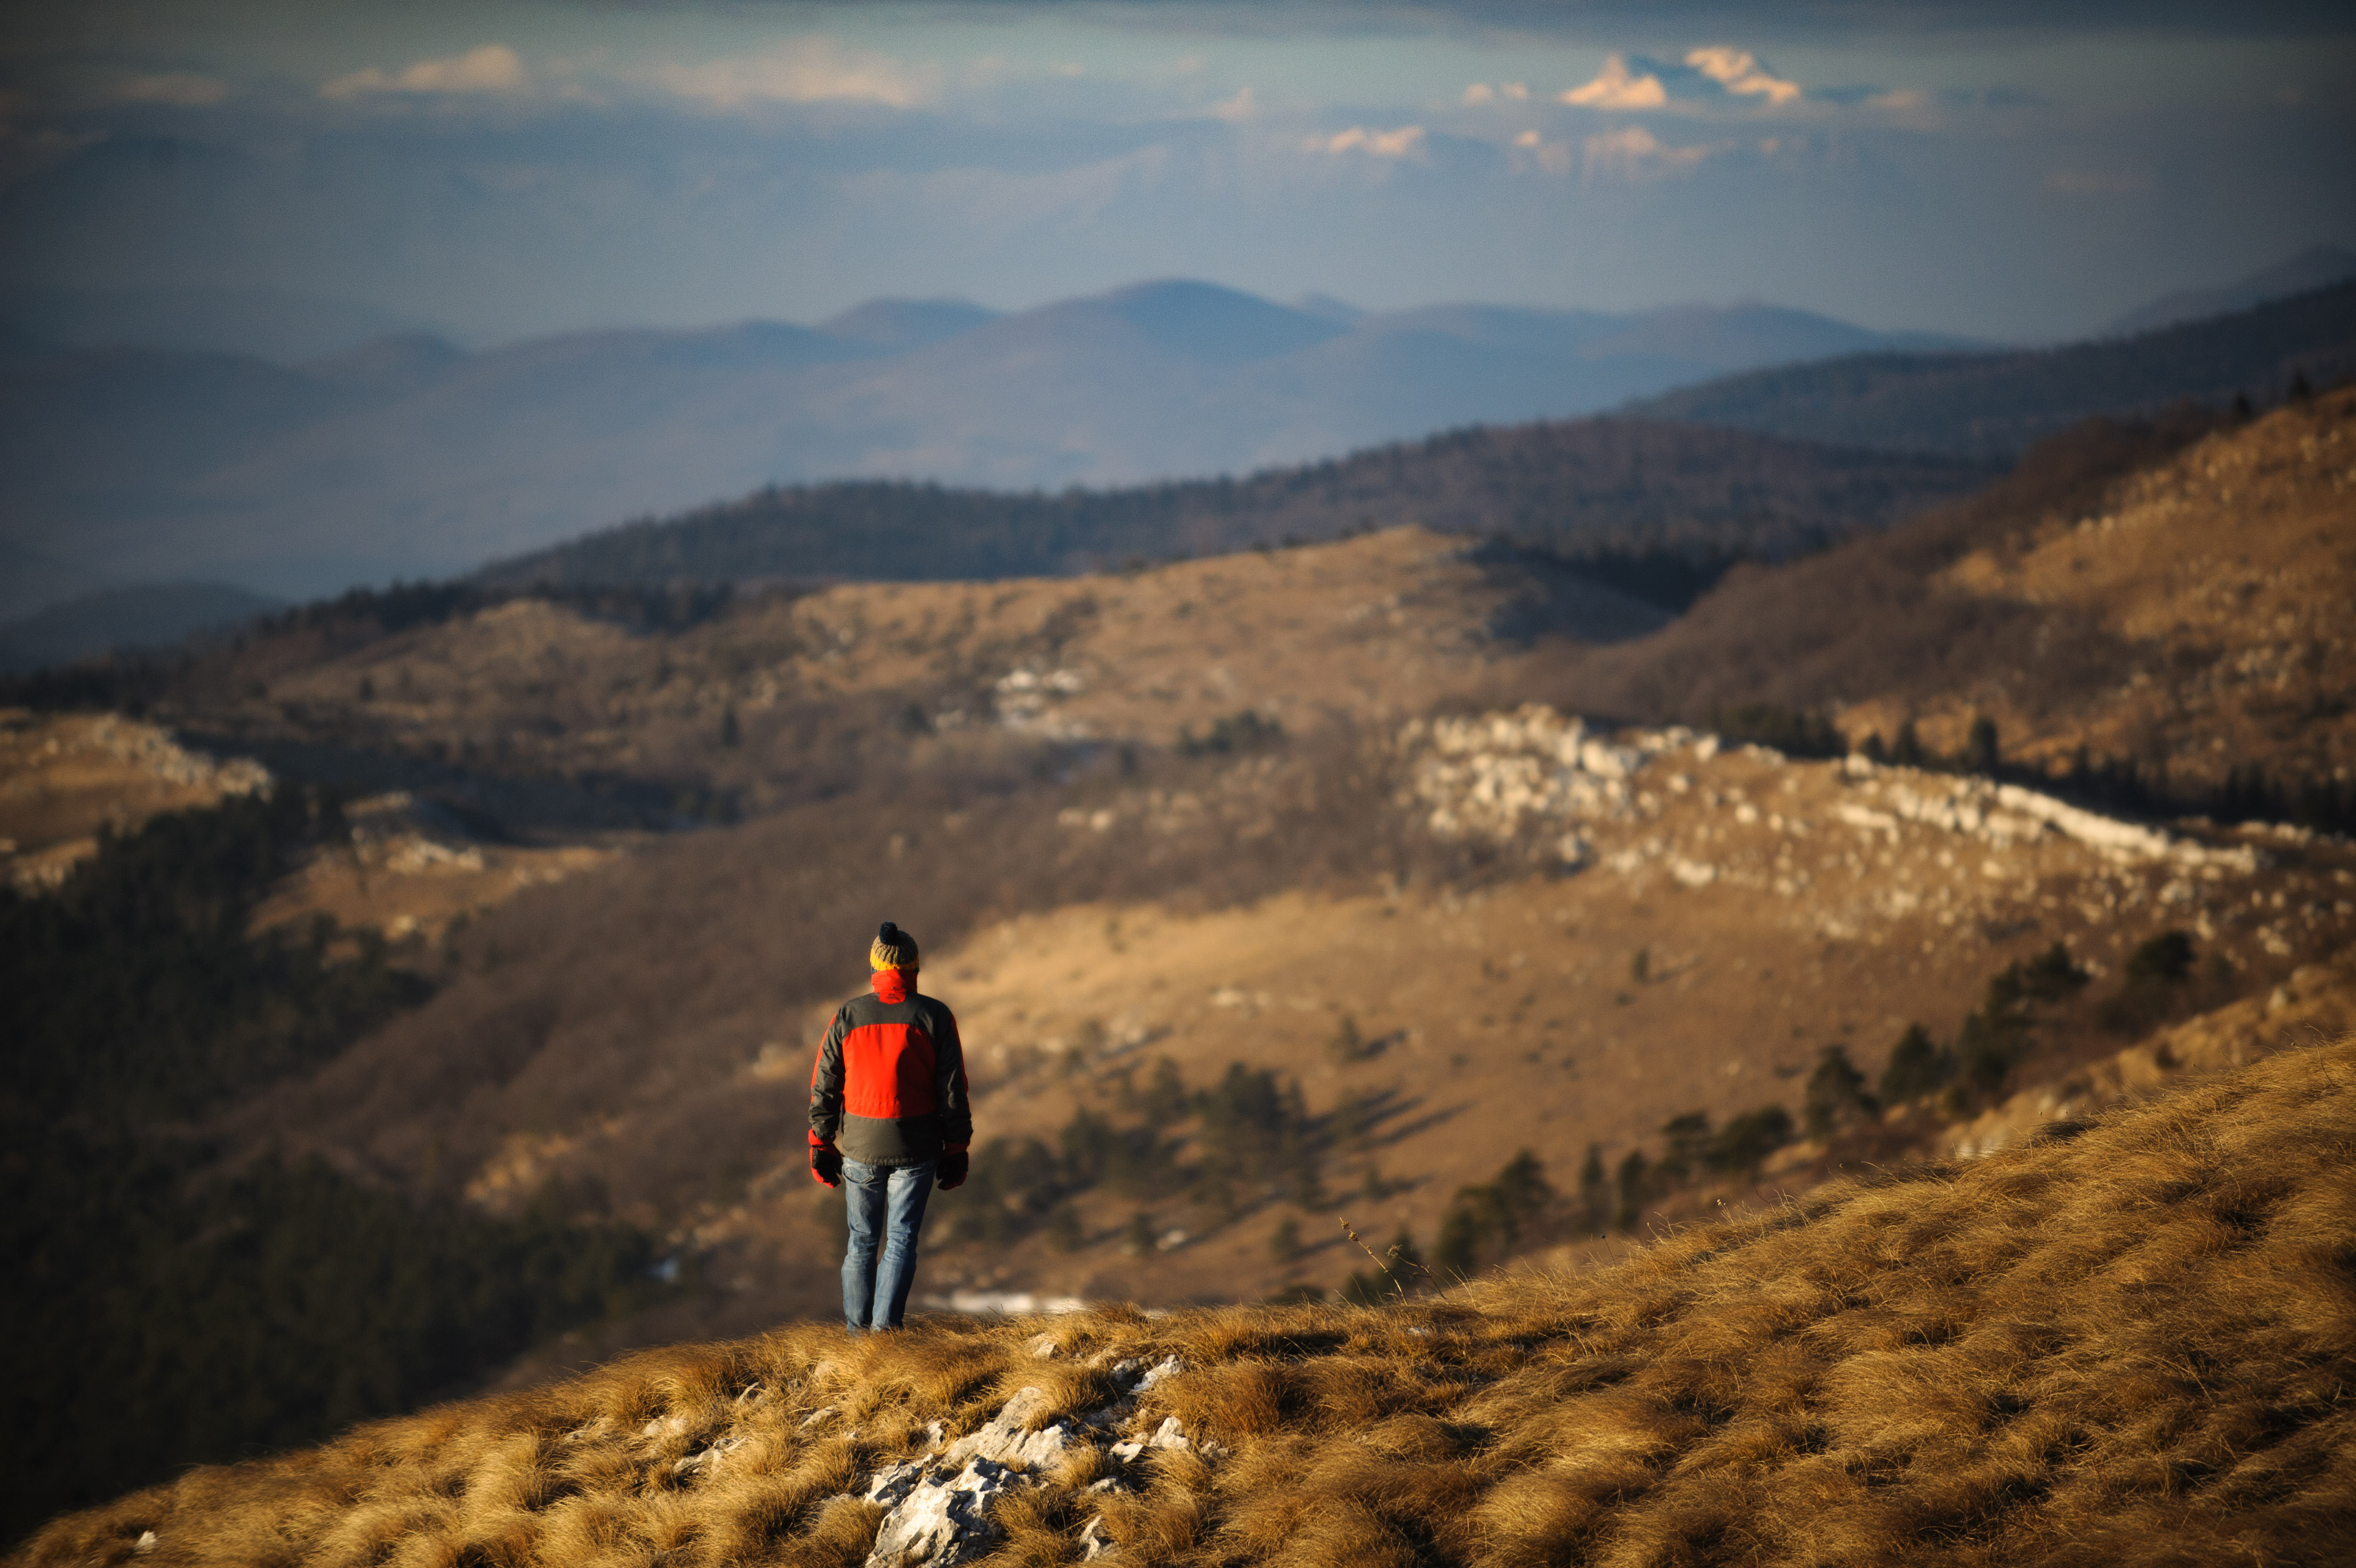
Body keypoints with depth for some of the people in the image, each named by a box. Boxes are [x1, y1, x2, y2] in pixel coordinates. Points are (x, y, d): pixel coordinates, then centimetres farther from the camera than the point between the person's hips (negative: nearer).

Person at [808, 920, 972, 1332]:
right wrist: (957, 1151, 4)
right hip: (916, 1145, -1)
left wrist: (822, 1145, 9)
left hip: (860, 1144, 1)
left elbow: (824, 1086, 1)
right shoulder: (935, 1017, -5)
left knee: (862, 1240, 13)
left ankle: (858, 1329, 18)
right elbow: (953, 1089, -4)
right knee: (902, 1239, 4)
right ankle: (886, 1326, -6)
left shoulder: (847, 1016, -2)